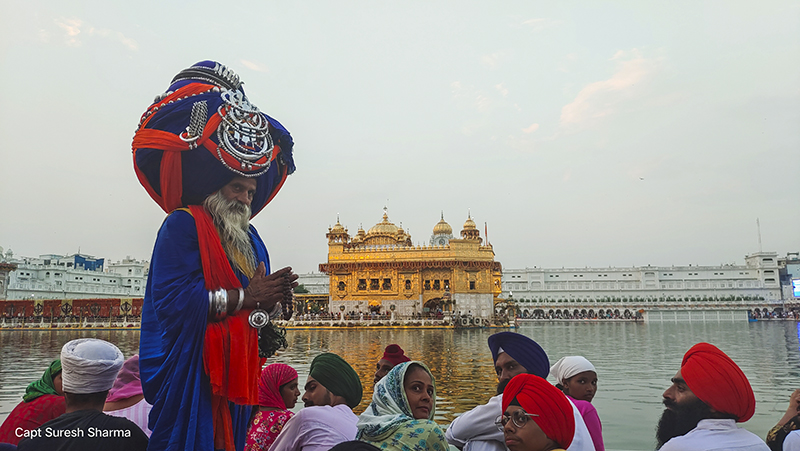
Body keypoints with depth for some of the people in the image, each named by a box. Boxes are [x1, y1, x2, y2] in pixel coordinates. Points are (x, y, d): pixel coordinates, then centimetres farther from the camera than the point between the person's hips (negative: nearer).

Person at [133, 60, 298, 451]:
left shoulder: (249, 237, 18)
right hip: (188, 369, -7)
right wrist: (245, 298, -15)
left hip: (235, 369, 8)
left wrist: (272, 297, -4)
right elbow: (173, 301, -21)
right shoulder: (182, 225, -7)